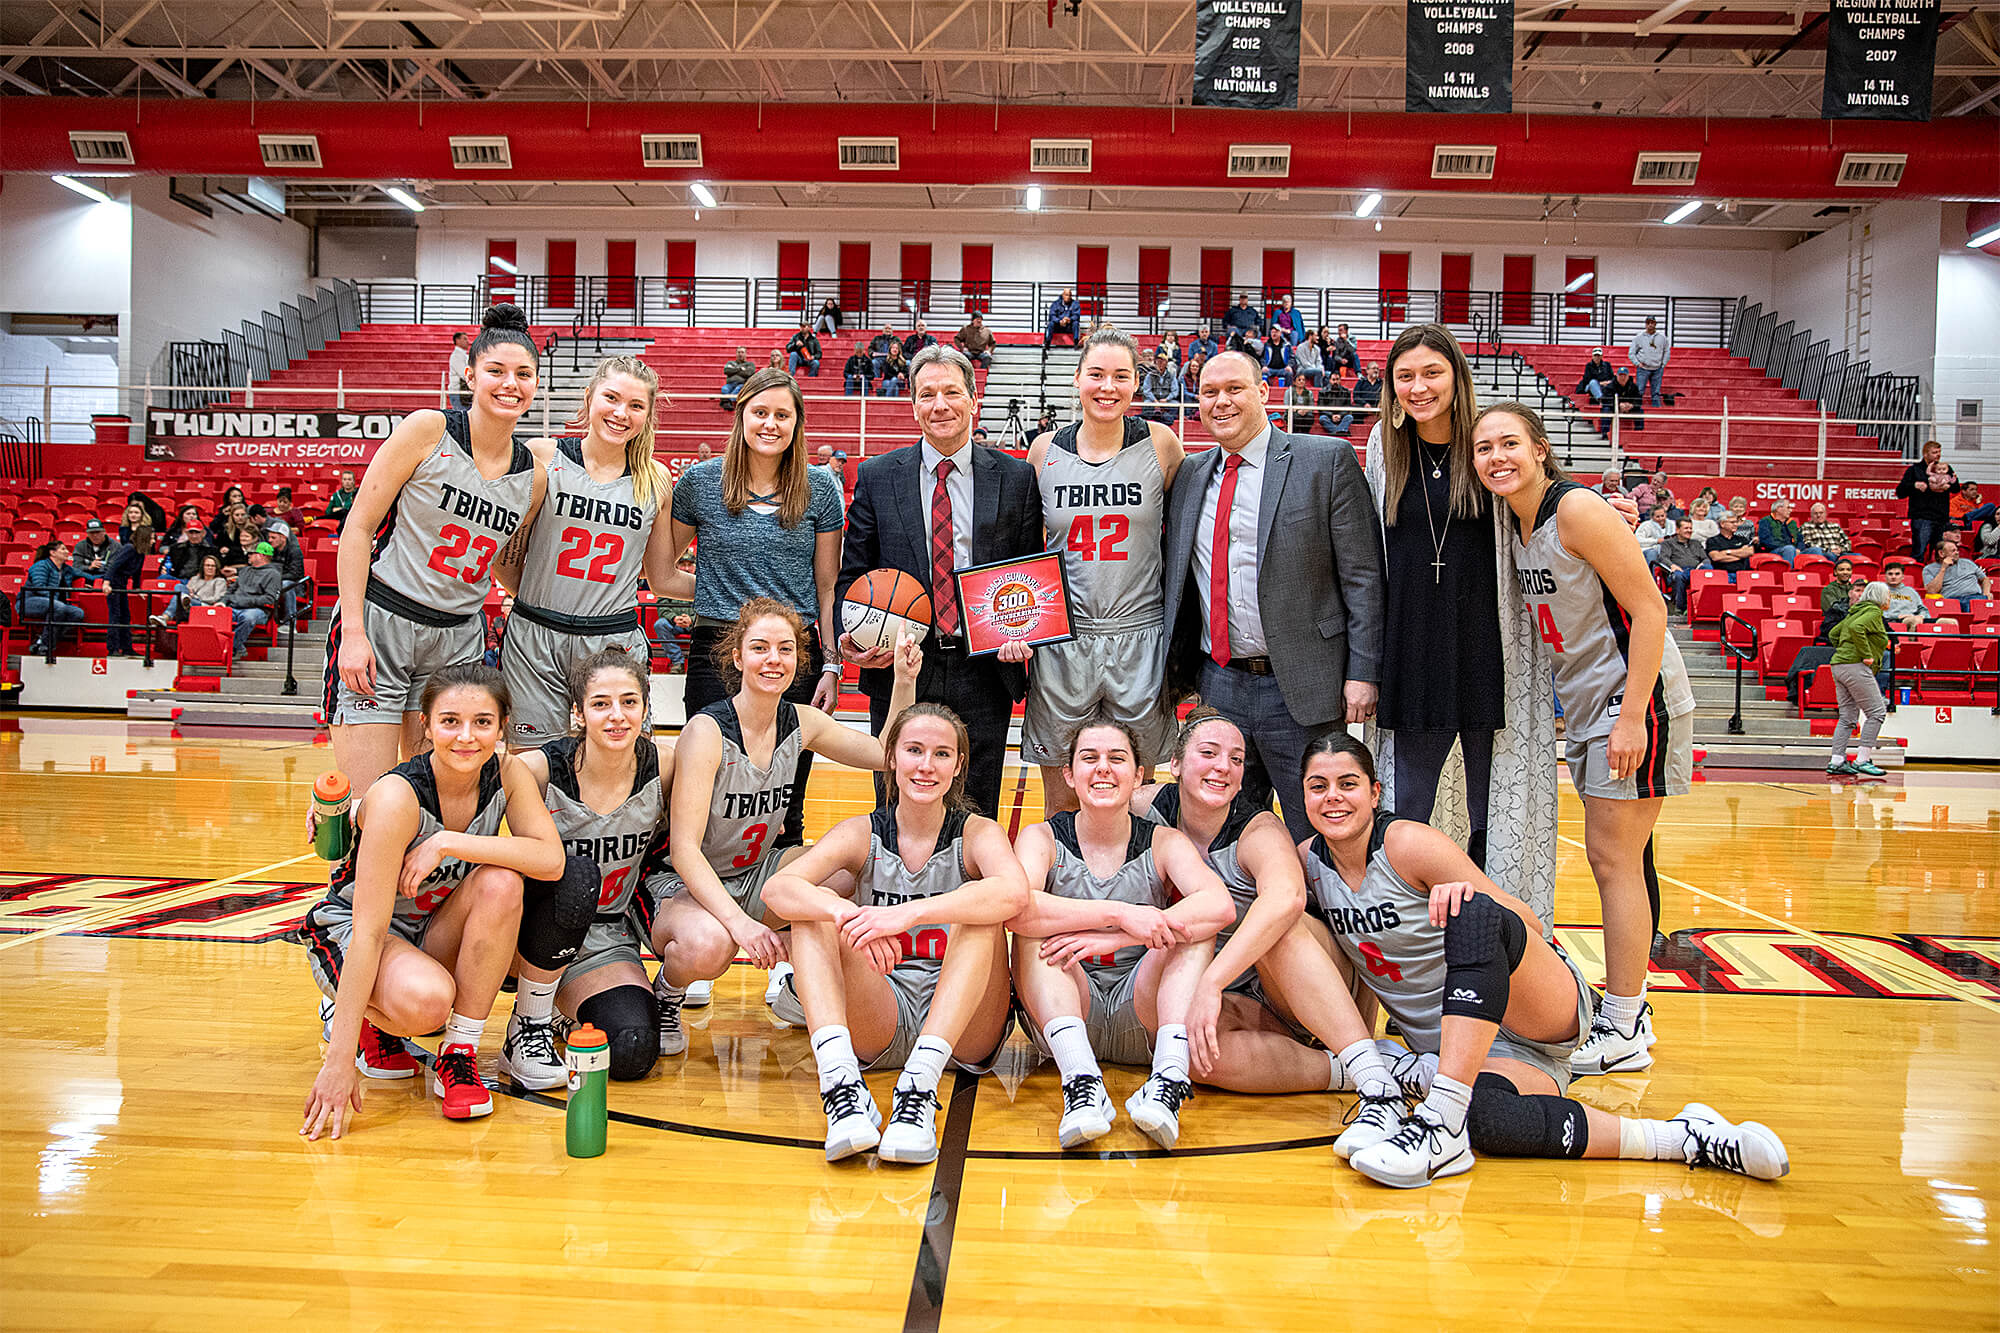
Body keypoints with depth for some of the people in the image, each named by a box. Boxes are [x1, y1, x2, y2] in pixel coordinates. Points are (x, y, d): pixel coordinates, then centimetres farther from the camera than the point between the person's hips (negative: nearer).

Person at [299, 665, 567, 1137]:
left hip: (438, 931, 5)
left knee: (501, 882, -28)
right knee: (426, 1001, -37)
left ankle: (459, 1054, -14)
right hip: (347, 931, -4)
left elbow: (552, 859, -27)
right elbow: (369, 932, -32)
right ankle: (374, 1023, 3)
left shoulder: (506, 773, -14)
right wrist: (340, 1059, -34)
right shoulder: (397, 795, -28)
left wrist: (449, 842, -34)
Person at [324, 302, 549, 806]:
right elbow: (359, 526, -7)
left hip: (458, 640, 4)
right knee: (364, 805, -6)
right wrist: (354, 633, -14)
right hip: (377, 621, -4)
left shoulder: (533, 476, 5)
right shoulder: (428, 430, -7)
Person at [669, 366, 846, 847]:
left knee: (785, 811, 6)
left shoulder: (820, 487, 5)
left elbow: (828, 585, 7)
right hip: (716, 653, 0)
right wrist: (712, 592, 1)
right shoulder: (699, 482, 3)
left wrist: (831, 665, 3)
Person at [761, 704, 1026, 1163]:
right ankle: (839, 1081, -37)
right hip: (879, 1027, 2)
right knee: (817, 908, -18)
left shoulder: (977, 833, -3)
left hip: (964, 1030, -2)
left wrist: (909, 913, -40)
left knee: (981, 915, -26)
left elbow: (1015, 892, -28)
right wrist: (848, 914, -38)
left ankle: (920, 1086, -38)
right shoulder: (861, 834, 2)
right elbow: (778, 888, -17)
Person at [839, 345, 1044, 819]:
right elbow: (853, 575, 8)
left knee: (976, 817, 8)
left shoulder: (1017, 478, 5)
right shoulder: (875, 476, 5)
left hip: (984, 674, 0)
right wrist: (853, 639, -8)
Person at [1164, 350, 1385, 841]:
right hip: (1216, 685, 5)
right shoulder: (1189, 475, 11)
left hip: (1300, 689, -4)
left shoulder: (1327, 461, -4)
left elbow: (1363, 576, -6)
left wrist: (1362, 673, -11)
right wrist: (1170, 663, 12)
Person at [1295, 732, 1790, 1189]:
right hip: (1457, 1047, 3)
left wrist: (1469, 900, -32)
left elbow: (1528, 924, -12)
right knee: (1481, 1116, -36)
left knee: (1476, 914, -37)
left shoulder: (1409, 845, -13)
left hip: (1540, 1011, -3)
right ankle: (1678, 1138, -26)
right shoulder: (1308, 861, 2)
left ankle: (1441, 1121, -42)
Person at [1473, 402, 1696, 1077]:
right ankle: (1629, 1010, 22)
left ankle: (1623, 1032, 3)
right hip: (1586, 707, 9)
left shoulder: (1577, 509, -16)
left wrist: (1631, 717, -22)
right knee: (1612, 861, 12)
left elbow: (1648, 609, -19)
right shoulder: (1517, 526, 8)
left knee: (1613, 859, -5)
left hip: (1633, 699, -8)